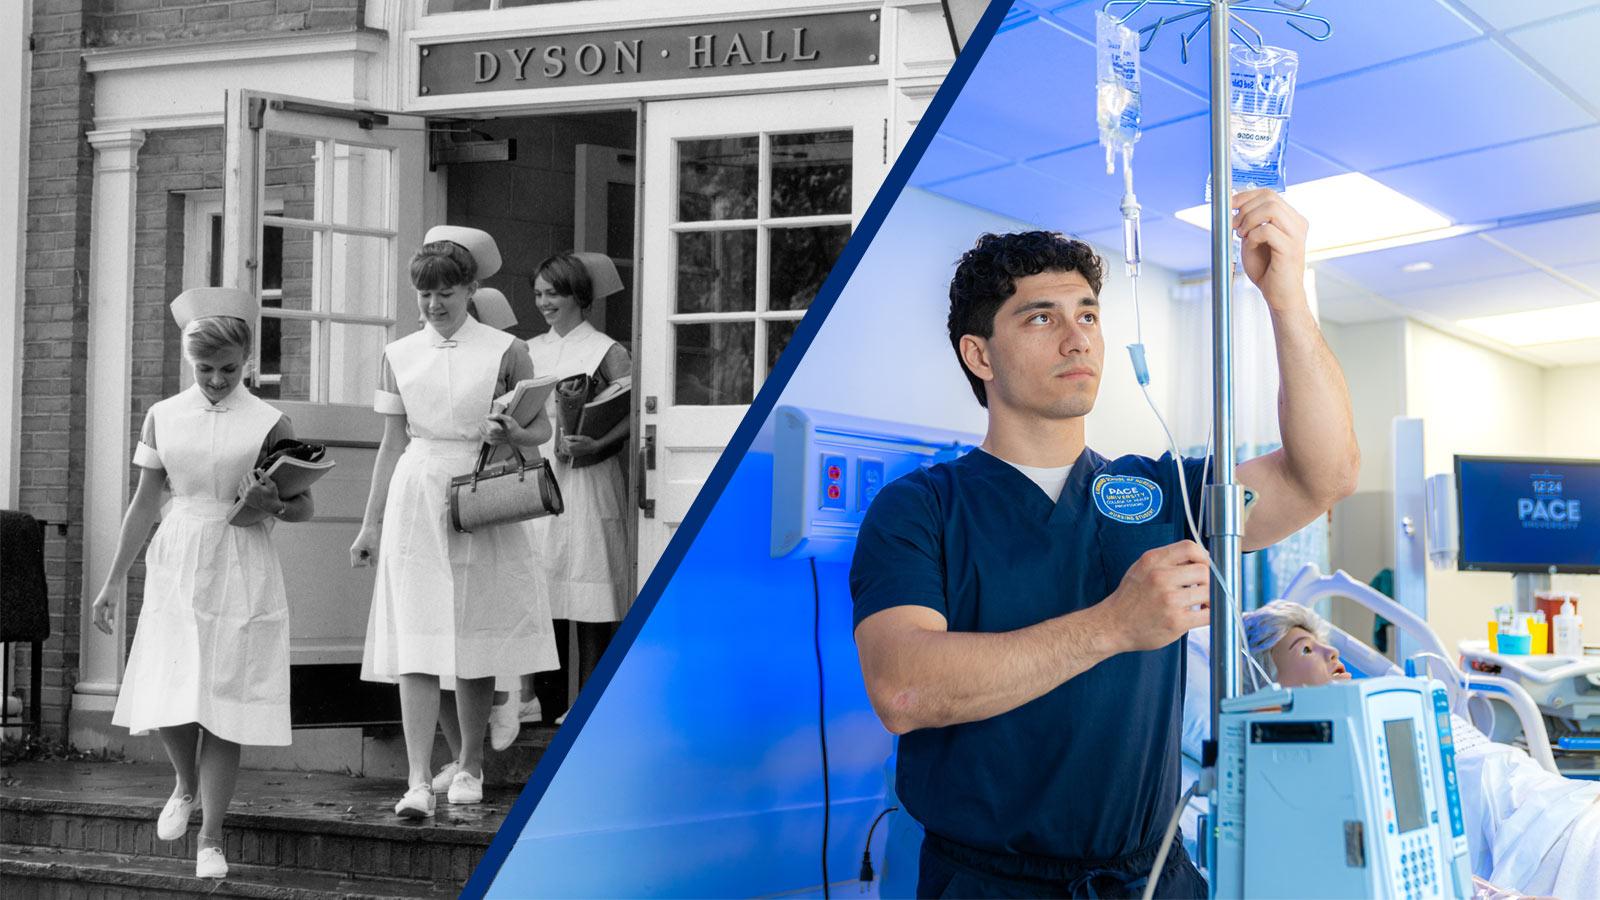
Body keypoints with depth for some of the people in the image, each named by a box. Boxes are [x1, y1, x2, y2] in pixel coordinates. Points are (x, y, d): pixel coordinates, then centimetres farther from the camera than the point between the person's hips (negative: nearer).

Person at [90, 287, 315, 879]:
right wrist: (115, 580, 10)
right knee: (166, 700, 0)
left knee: (221, 704, -2)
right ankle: (187, 786, 33)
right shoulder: (163, 416, 5)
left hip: (240, 574, -2)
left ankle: (211, 838, 10)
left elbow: (304, 507, 2)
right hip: (176, 568, 3)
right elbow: (145, 503, 10)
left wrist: (273, 504, -21)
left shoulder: (269, 424, -3)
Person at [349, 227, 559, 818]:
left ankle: (469, 766, 24)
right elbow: (392, 443, 12)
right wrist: (371, 523, 12)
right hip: (415, 499, 1)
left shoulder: (504, 350, 1)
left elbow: (541, 428, 5)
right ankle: (418, 781, -10)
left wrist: (509, 433, -18)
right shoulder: (400, 355, 8)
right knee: (416, 642, -8)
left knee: (476, 641, 6)